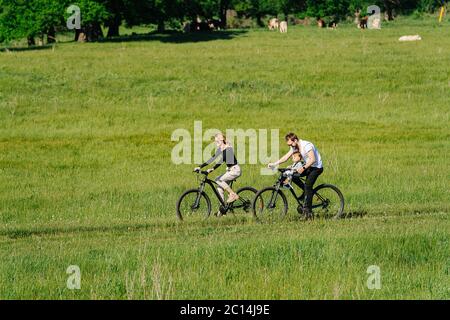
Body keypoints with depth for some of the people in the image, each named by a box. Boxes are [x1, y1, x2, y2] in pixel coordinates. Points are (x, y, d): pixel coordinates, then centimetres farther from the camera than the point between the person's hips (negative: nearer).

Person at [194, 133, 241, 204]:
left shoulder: (228, 149, -18)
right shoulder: (220, 149, 7)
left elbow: (222, 160, -30)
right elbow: (212, 159, 7)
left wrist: (212, 169, -41)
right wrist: (200, 167, 0)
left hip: (235, 170, -8)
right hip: (229, 170, 8)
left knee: (218, 180, -21)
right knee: (219, 189, -1)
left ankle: (233, 194, -11)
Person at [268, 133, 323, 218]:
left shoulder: (306, 145, -25)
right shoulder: (295, 147, 2)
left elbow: (312, 159, -30)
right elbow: (286, 157, 1)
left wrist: (303, 168, -38)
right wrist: (274, 164, -9)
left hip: (317, 167, -9)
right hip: (308, 166, 9)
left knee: (308, 185, -21)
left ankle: (308, 210, -16)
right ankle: (307, 192, 7)